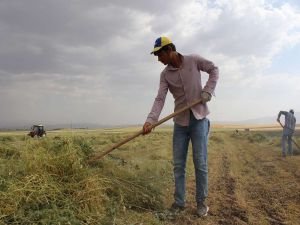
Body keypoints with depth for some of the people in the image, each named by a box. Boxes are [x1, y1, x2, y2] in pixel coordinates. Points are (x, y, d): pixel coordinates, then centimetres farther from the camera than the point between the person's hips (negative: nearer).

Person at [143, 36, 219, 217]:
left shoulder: (193, 60, -4)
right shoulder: (165, 74, 2)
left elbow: (214, 69, 8)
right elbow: (160, 99, -9)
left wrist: (208, 90, -8)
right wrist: (151, 120, -25)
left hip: (199, 119, -3)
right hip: (180, 122, 3)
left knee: (200, 163, -1)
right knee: (178, 164, 4)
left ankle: (201, 202, 14)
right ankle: (179, 202, 15)